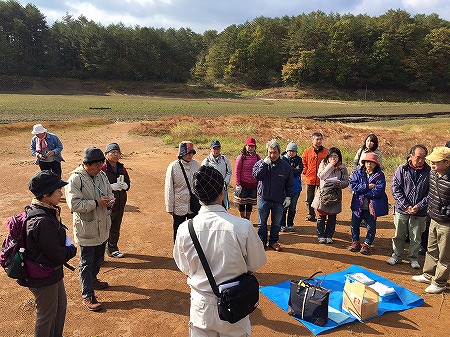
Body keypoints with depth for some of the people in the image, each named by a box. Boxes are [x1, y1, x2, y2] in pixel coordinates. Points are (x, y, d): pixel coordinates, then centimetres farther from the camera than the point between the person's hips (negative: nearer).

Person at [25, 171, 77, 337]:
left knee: (61, 305, 27)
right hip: (43, 279, -10)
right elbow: (58, 255, -27)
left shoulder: (48, 212, -3)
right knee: (47, 315, 13)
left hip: (53, 273, 10)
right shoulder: (42, 222, -34)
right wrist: (72, 249, -8)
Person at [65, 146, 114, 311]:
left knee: (98, 257, 24)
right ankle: (87, 296, 16)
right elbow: (74, 204, -24)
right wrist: (96, 202, -27)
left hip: (102, 226, 7)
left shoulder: (102, 175, 2)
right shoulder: (75, 179, -20)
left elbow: (109, 191, 14)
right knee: (86, 262, 4)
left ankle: (93, 280, 47)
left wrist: (110, 199, -9)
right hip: (86, 228, -7)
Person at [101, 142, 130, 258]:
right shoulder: (102, 168, -11)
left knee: (116, 228, 17)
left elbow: (128, 183, 16)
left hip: (120, 204, 7)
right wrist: (112, 186, -23)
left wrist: (124, 186, -6)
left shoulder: (122, 168, 11)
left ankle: (112, 249, 31)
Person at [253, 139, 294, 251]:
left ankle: (273, 241, 30)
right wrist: (264, 164, -22)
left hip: (279, 201, 1)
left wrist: (288, 197, 1)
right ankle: (262, 241, 26)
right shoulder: (261, 163, -3)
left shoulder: (285, 166, -1)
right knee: (262, 223, 11)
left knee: (276, 223, 13)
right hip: (264, 199, -1)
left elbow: (290, 183, 5)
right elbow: (256, 175, -18)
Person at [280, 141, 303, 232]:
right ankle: (282, 225, 14)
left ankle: (290, 225, 24)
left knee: (293, 207, 12)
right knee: (283, 206, 1)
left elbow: (299, 171, -6)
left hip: (296, 187, 4)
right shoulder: (283, 159, -3)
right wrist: (294, 170, -10)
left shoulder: (299, 160, 8)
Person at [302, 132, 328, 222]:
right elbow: (303, 163, 8)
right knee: (309, 199, 9)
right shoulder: (307, 151, 0)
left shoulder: (326, 152, -1)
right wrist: (306, 172, -3)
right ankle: (311, 214, 23)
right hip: (310, 179, 1)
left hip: (322, 180, -1)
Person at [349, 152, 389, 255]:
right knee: (354, 224, 9)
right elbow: (353, 185, -11)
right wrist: (367, 186, -19)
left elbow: (379, 190, -18)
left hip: (372, 206, -2)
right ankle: (355, 242, 29)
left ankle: (367, 244, 27)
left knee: (371, 227, 7)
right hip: (358, 205, 2)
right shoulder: (358, 173, 1)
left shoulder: (380, 175, -6)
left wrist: (362, 191, -16)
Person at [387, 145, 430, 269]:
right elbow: (395, 189, -6)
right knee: (399, 235, 13)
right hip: (401, 210, 0)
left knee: (416, 237, 12)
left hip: (419, 212, 0)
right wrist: (406, 206, -12)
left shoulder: (429, 171, -6)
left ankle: (413, 258, 31)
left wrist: (419, 206, -13)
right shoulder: (402, 170, -6)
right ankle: (397, 255, 30)